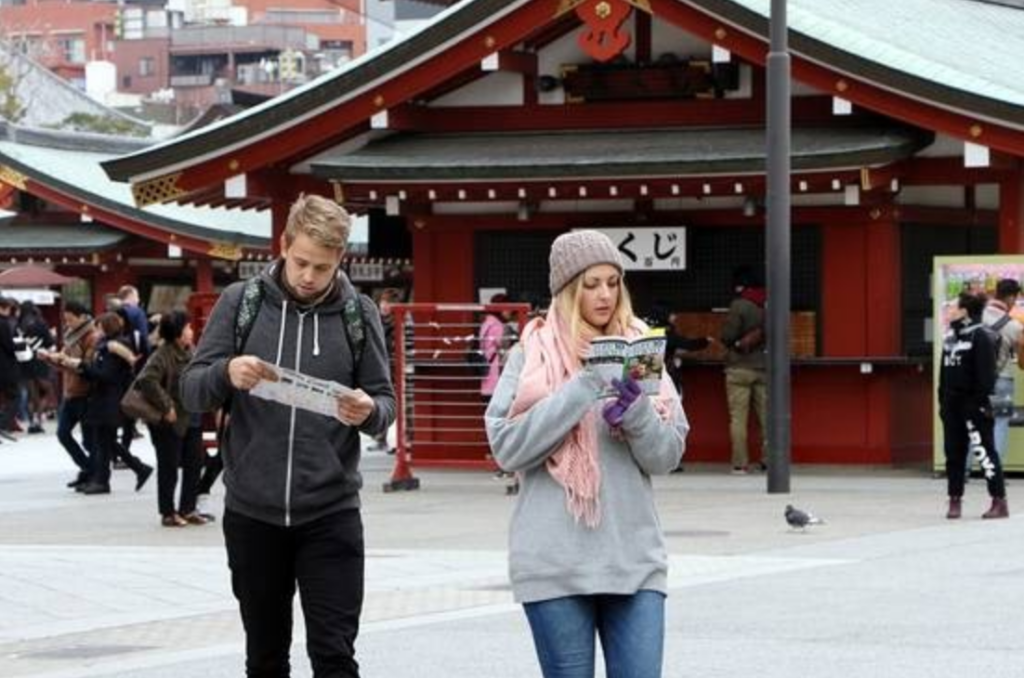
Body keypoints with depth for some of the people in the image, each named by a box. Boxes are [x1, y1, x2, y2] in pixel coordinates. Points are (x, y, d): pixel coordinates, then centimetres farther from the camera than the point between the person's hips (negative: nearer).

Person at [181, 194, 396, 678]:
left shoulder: (358, 313, 1)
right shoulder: (240, 302, 1)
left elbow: (384, 402, 4)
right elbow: (191, 392, 0)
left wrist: (368, 412, -20)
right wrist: (227, 374, -22)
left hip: (330, 514, -1)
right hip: (252, 512, 1)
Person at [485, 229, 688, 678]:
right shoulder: (532, 355, 3)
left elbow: (668, 454, 7)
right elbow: (507, 448, -8)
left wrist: (635, 407, -13)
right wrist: (582, 390, -14)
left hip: (635, 558, 2)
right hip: (555, 561, -2)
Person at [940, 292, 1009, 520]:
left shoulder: (981, 337, -12)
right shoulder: (950, 336, 13)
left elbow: (986, 373, -16)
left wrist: (981, 401, -18)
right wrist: (943, 401, 15)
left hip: (973, 404, -8)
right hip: (953, 403, 8)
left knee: (983, 451, -6)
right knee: (954, 453, 9)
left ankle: (1000, 502, -3)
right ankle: (955, 500, 16)